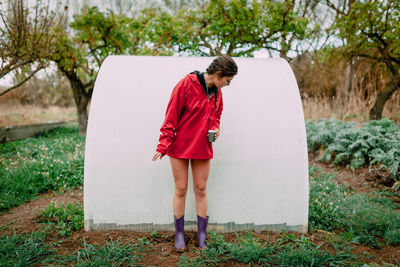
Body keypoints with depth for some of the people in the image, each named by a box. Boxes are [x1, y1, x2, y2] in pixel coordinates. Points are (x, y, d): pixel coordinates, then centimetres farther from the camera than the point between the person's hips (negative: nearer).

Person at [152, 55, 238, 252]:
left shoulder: (217, 93, 8)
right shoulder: (187, 84, -12)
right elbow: (171, 115, -13)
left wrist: (215, 129, -1)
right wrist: (164, 145, -16)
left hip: (202, 147, 5)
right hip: (180, 146, -5)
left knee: (201, 190, 7)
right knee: (180, 190, 3)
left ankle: (202, 237, 17)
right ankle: (179, 236, 17)